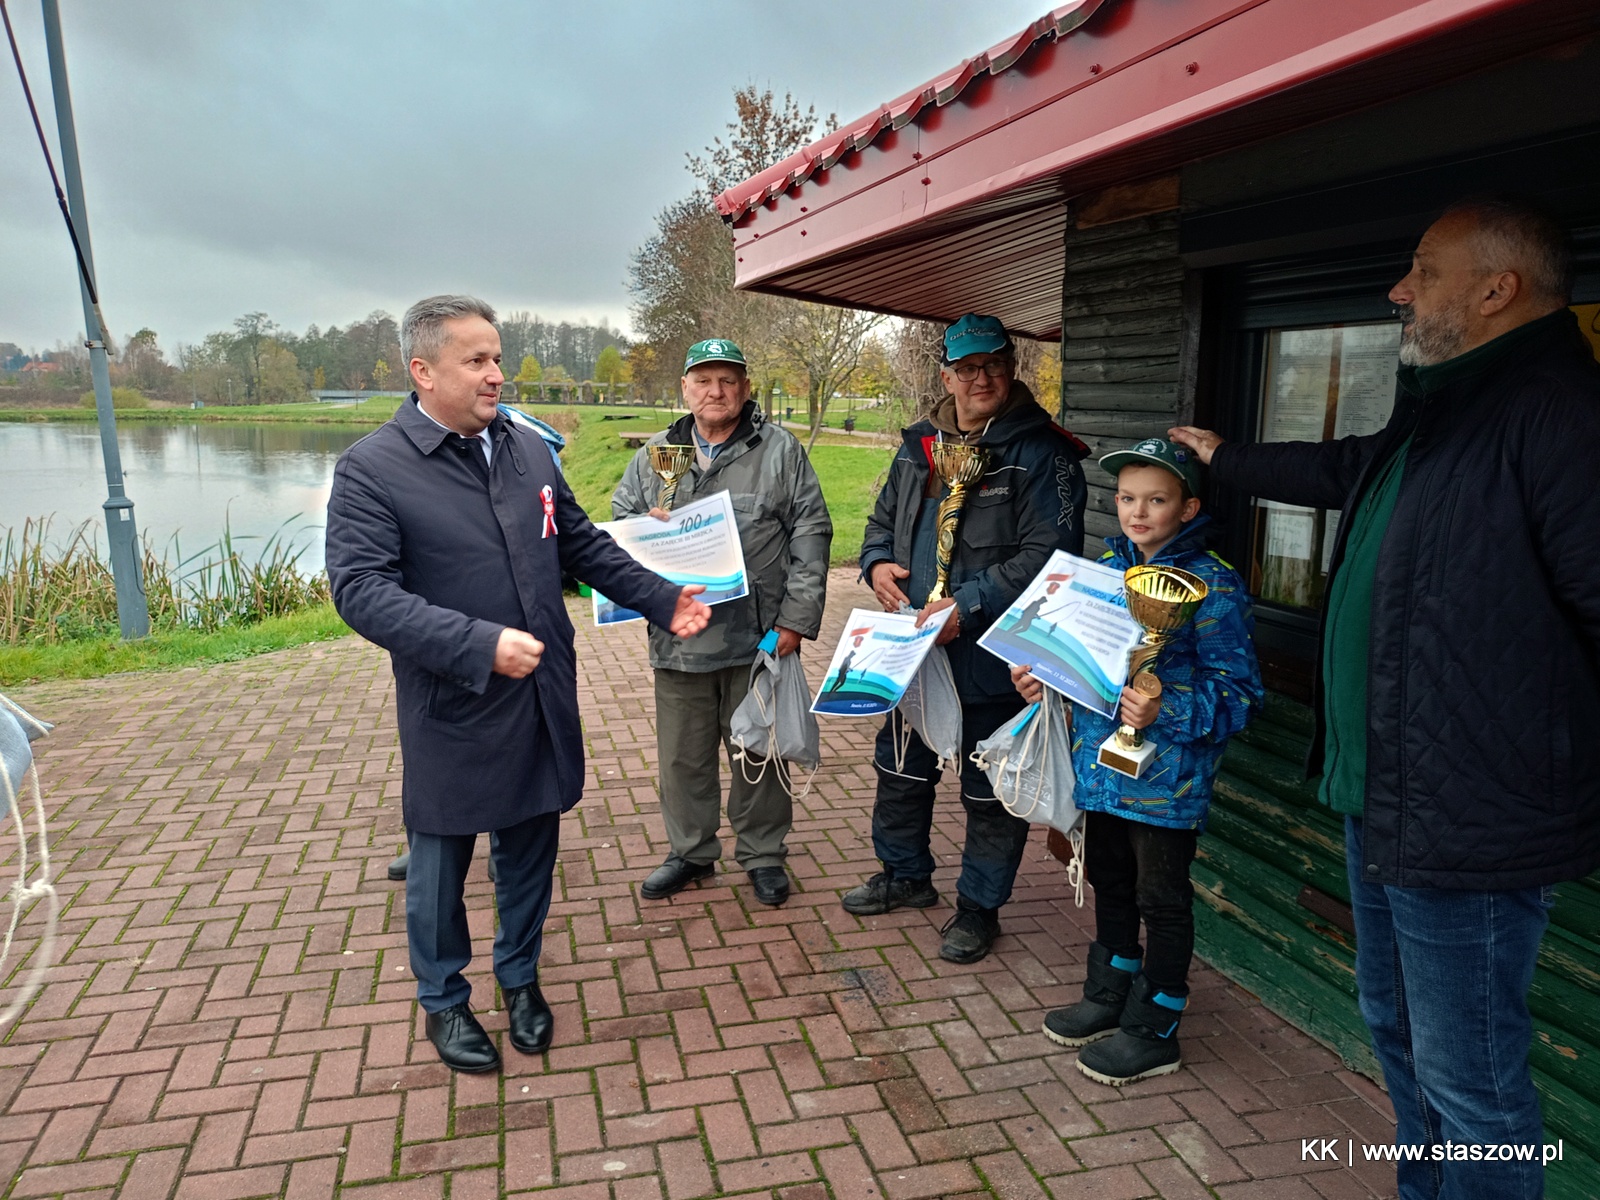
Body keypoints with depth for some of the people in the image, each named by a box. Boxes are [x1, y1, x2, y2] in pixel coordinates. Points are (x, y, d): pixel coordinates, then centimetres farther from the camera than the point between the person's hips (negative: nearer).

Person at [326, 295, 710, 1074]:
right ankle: (444, 1001, 37)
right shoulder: (371, 468, -12)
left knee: (530, 849, 18)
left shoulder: (528, 449, 5)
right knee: (441, 862, 14)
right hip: (450, 715, -4)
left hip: (542, 702, 5)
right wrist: (481, 645, -29)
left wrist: (663, 599, 4)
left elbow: (583, 545, 12)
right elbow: (362, 591, -21)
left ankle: (520, 977, 42)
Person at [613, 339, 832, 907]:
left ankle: (763, 854, 28)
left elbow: (811, 534, -1)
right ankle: (690, 851, 32)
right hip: (679, 636, 3)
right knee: (683, 754, 13)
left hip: (760, 636, -2)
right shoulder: (655, 454, 11)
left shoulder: (781, 450, 2)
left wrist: (796, 618, -8)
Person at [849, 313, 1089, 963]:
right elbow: (884, 519, 20)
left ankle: (979, 905, 29)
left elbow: (1046, 556, -21)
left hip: (994, 656, -6)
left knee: (990, 791, 9)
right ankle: (905, 874, 43)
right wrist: (878, 563, -2)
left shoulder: (1041, 453, -13)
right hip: (914, 645, 7)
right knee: (901, 765, 21)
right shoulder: (919, 444, 9)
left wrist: (968, 606, -26)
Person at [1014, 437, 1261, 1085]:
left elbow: (1237, 690, -18)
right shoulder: (1105, 568, 6)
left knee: (1162, 898, 9)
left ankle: (1154, 1030, 26)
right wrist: (1042, 679, -2)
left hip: (1166, 775, -6)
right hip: (1101, 762, 7)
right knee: (1110, 883, 21)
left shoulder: (1212, 583, -14)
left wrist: (1165, 713, -32)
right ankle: (1109, 995, 41)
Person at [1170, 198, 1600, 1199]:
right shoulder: (1439, 414, 12)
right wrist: (1226, 459, 44)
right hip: (1382, 796, 10)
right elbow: (1343, 470, 31)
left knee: (1467, 1079, 4)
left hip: (1468, 824, -10)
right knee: (1397, 1031, 24)